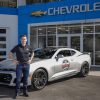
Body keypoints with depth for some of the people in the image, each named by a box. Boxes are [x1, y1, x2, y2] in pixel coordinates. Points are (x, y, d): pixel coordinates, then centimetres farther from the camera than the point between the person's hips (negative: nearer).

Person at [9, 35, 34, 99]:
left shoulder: (28, 47, 6)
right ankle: (17, 92, 8)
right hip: (19, 65, -3)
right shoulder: (17, 47, -3)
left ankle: (25, 91, 20)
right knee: (18, 79, -2)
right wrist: (14, 60, -5)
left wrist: (30, 59, 10)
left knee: (25, 79, 9)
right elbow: (10, 54, 3)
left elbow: (32, 53, 23)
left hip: (26, 65, 3)